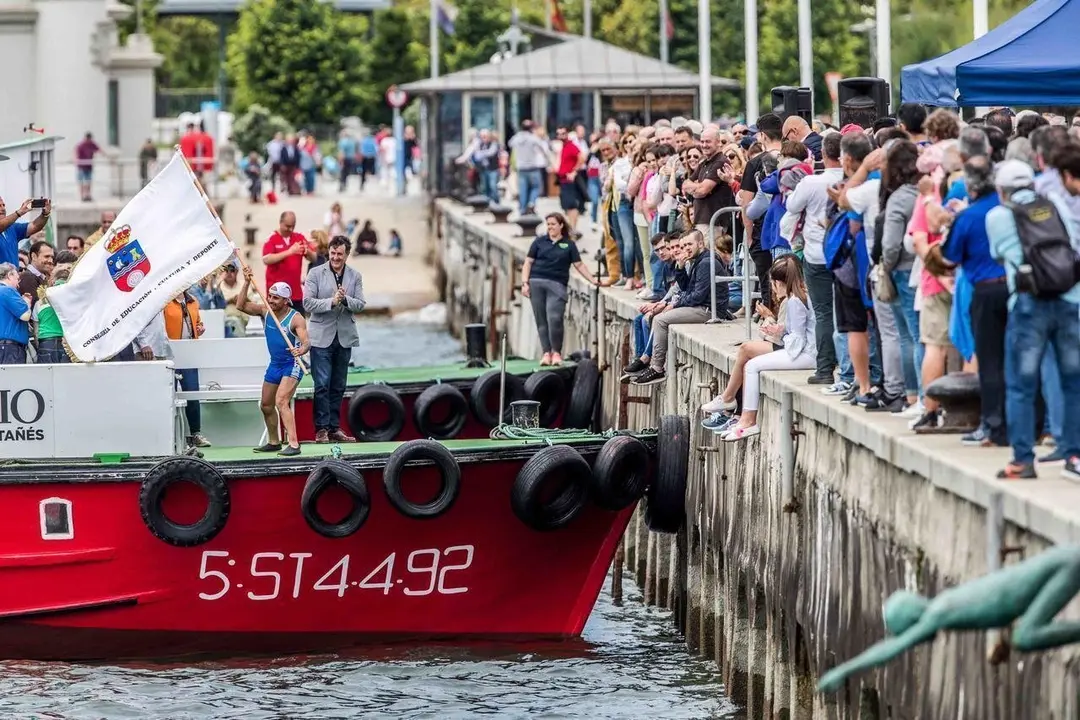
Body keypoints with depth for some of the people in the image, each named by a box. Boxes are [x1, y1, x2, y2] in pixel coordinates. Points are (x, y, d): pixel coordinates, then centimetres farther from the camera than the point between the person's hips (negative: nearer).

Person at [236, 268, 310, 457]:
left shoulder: (296, 318, -18)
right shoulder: (265, 312, 1)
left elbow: (306, 341, -26)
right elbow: (241, 306, -2)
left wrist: (301, 350, -49)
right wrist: (246, 283, -12)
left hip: (291, 365, -8)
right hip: (274, 364, 8)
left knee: (281, 402, -24)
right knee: (266, 405, 17)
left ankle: (293, 444, -29)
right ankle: (274, 442, 34)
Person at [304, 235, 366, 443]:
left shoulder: (355, 276, 8)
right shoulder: (316, 274, -1)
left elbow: (360, 304, 2)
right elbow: (308, 303, -8)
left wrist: (345, 299, -17)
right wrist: (331, 302, -19)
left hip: (344, 338, 4)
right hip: (322, 336, -4)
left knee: (338, 386, 9)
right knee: (322, 385, -7)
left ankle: (334, 428, 14)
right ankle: (321, 429, -4)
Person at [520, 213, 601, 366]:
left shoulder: (569, 244, 11)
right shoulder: (540, 242, 13)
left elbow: (579, 265, 11)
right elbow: (528, 263, 11)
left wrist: (594, 281, 3)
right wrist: (525, 282, 0)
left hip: (557, 285, -2)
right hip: (536, 283, 2)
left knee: (554, 319, -16)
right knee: (541, 320, -1)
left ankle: (556, 352, -4)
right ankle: (546, 352, 3)